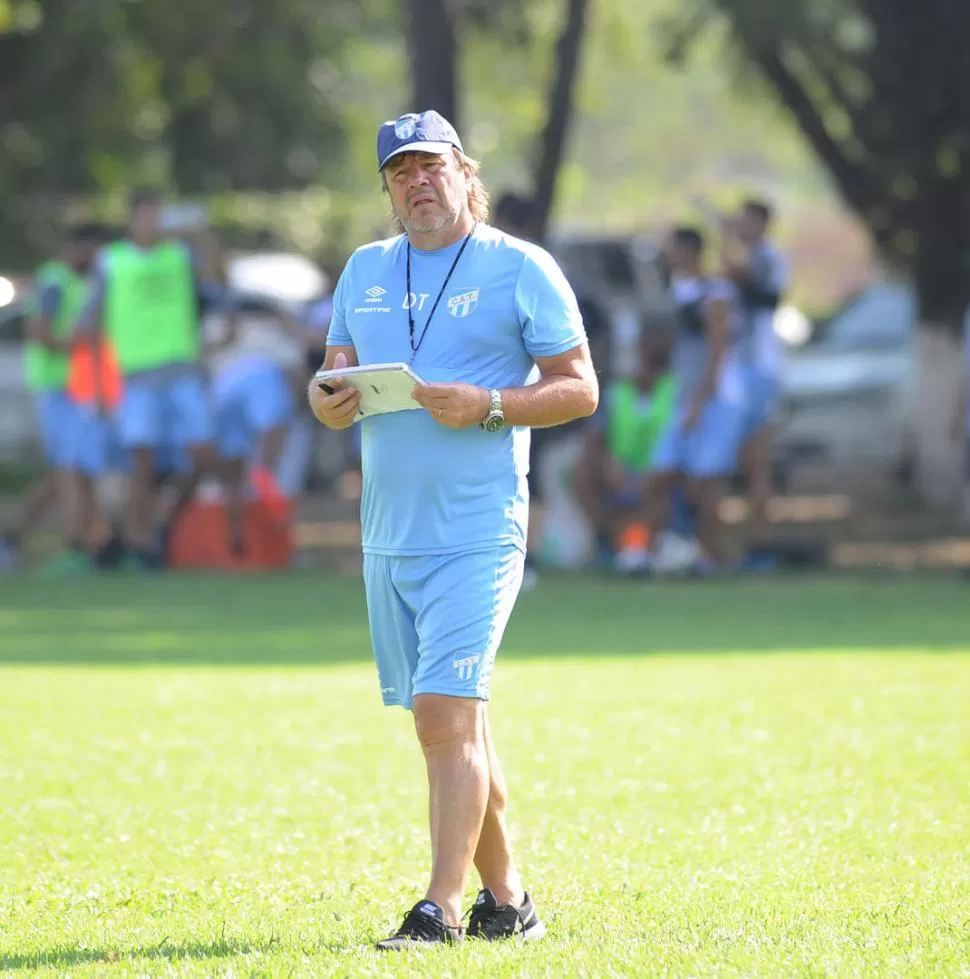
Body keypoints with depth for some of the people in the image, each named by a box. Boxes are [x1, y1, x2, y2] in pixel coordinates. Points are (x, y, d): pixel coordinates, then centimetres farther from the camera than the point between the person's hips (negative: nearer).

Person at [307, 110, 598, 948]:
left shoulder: (520, 268, -2)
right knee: (453, 725, 10)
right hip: (388, 535, 6)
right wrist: (328, 401, -5)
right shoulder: (365, 271, 15)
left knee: (446, 717, -15)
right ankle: (506, 900, 19)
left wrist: (487, 407, -18)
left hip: (476, 534, -6)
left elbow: (580, 389, -3)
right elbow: (333, 377, 20)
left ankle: (441, 912, -17)